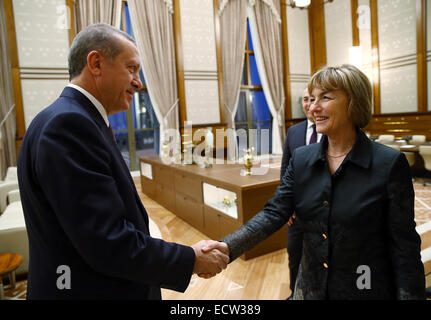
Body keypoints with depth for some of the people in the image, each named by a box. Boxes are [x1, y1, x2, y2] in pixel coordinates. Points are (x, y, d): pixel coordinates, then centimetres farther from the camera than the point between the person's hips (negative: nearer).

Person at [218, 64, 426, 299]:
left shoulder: (389, 163, -16)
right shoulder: (301, 159, -5)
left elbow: (404, 245, -12)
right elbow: (273, 214, -13)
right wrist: (226, 247, -26)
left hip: (368, 291, -3)